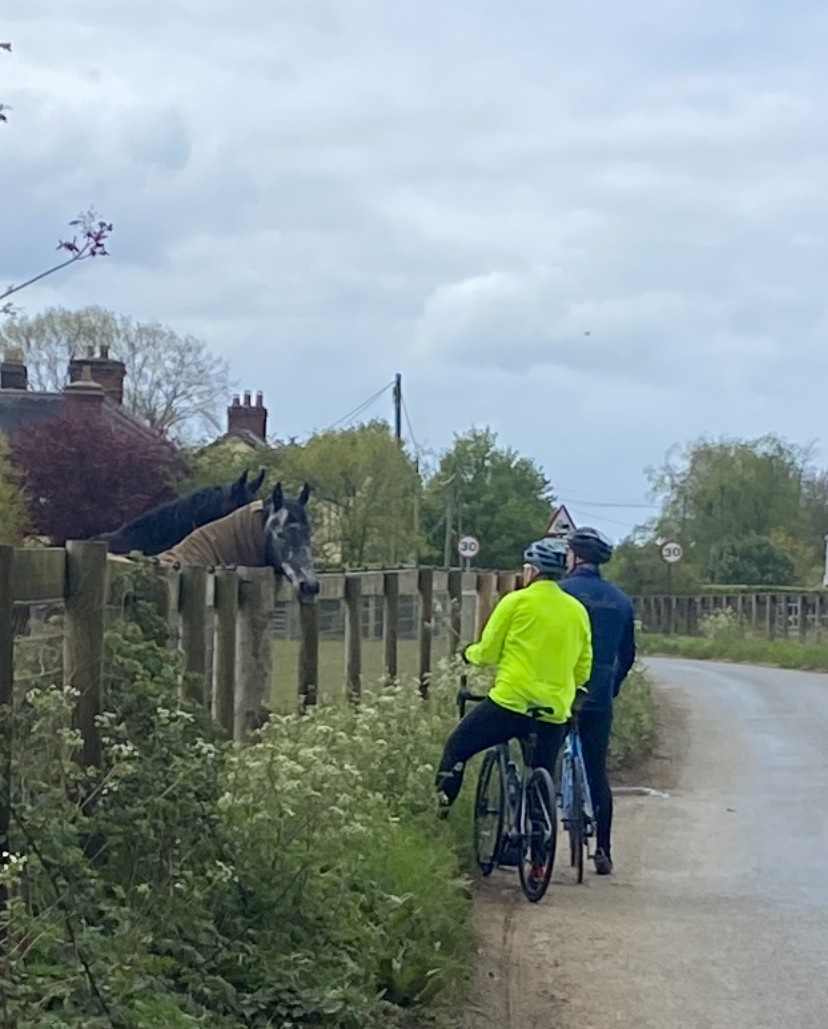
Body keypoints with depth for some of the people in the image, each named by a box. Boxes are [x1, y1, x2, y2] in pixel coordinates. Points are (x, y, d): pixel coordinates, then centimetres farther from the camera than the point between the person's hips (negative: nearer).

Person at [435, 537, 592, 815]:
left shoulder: (516, 601, -5)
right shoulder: (577, 611, 8)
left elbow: (487, 652, -2)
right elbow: (582, 670, 13)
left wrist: (469, 653, 20)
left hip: (510, 702, -4)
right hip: (555, 712, 5)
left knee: (457, 748, 12)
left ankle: (441, 806, 1)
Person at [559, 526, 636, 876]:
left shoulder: (560, 594, -8)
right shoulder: (620, 600, 8)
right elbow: (627, 656, 14)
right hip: (600, 700, 4)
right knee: (597, 774, 11)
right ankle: (603, 851, 10)